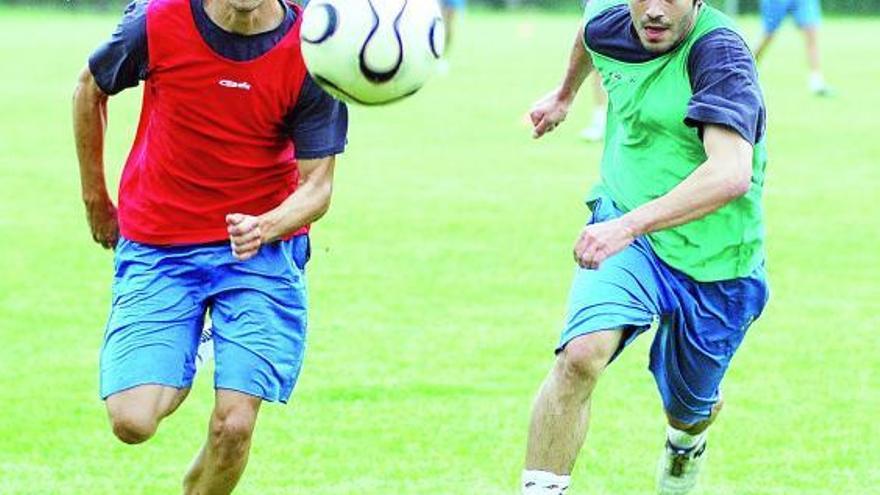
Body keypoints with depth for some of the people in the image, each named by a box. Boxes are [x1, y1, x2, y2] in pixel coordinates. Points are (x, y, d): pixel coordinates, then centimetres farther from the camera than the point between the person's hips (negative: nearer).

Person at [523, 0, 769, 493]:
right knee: (581, 355, -27)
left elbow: (731, 174, -41)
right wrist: (565, 93, 41)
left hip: (714, 263, -3)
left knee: (690, 408, 18)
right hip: (624, 232, 3)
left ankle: (686, 445, 55)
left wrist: (630, 225, -50)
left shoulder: (721, 54, -27)